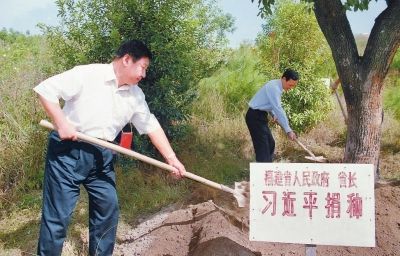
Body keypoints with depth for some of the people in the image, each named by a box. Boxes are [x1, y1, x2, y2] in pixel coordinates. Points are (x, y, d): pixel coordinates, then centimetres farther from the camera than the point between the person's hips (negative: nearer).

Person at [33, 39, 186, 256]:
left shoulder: (135, 95, 7)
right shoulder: (87, 74, -13)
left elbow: (152, 126, 11)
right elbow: (45, 89, -12)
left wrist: (172, 158, 4)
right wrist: (61, 123, -21)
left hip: (102, 156, 7)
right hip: (67, 150, -6)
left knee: (108, 208, 9)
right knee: (58, 214, -4)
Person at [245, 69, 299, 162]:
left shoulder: (277, 87, 8)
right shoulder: (274, 87, -22)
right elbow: (278, 109, -28)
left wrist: (274, 115, 3)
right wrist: (288, 130, -28)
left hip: (260, 116, 10)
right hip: (255, 117, -10)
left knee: (270, 144, 14)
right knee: (262, 147, -13)